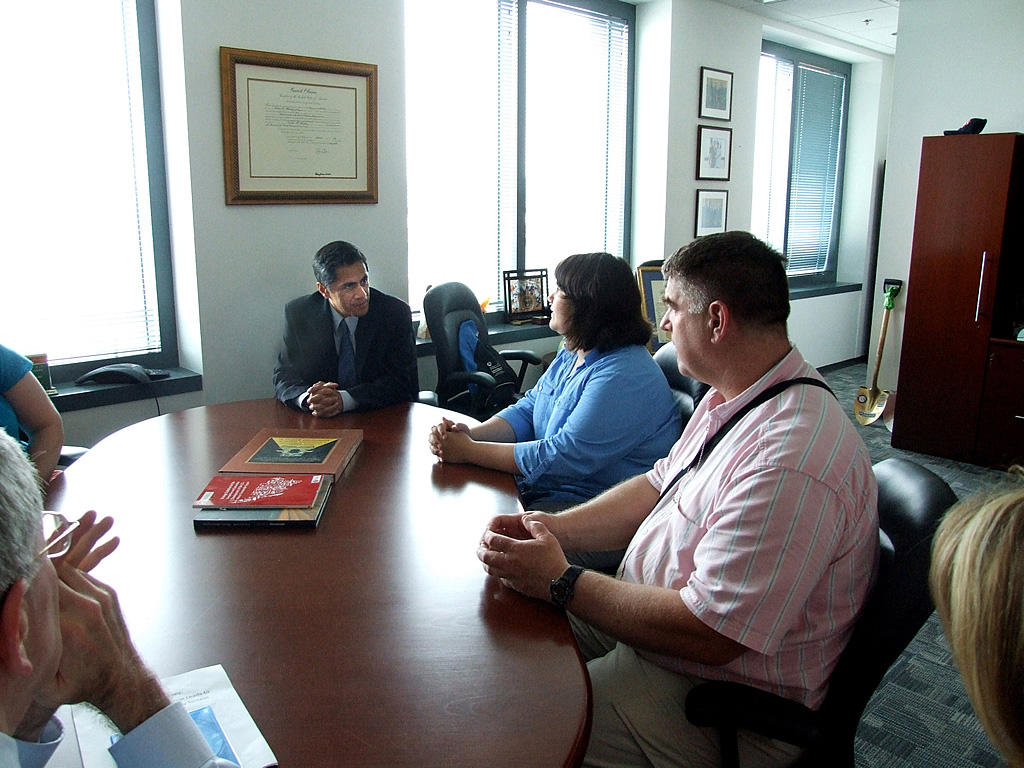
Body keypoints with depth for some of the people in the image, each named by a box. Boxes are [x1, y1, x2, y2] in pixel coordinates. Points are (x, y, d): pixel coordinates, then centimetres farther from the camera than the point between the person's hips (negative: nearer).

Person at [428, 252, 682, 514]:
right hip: (535, 489, 9)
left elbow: (561, 458, -25)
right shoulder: (570, 356, 10)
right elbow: (526, 411, 11)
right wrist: (471, 434, -8)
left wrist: (469, 451, -18)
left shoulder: (624, 377, -23)